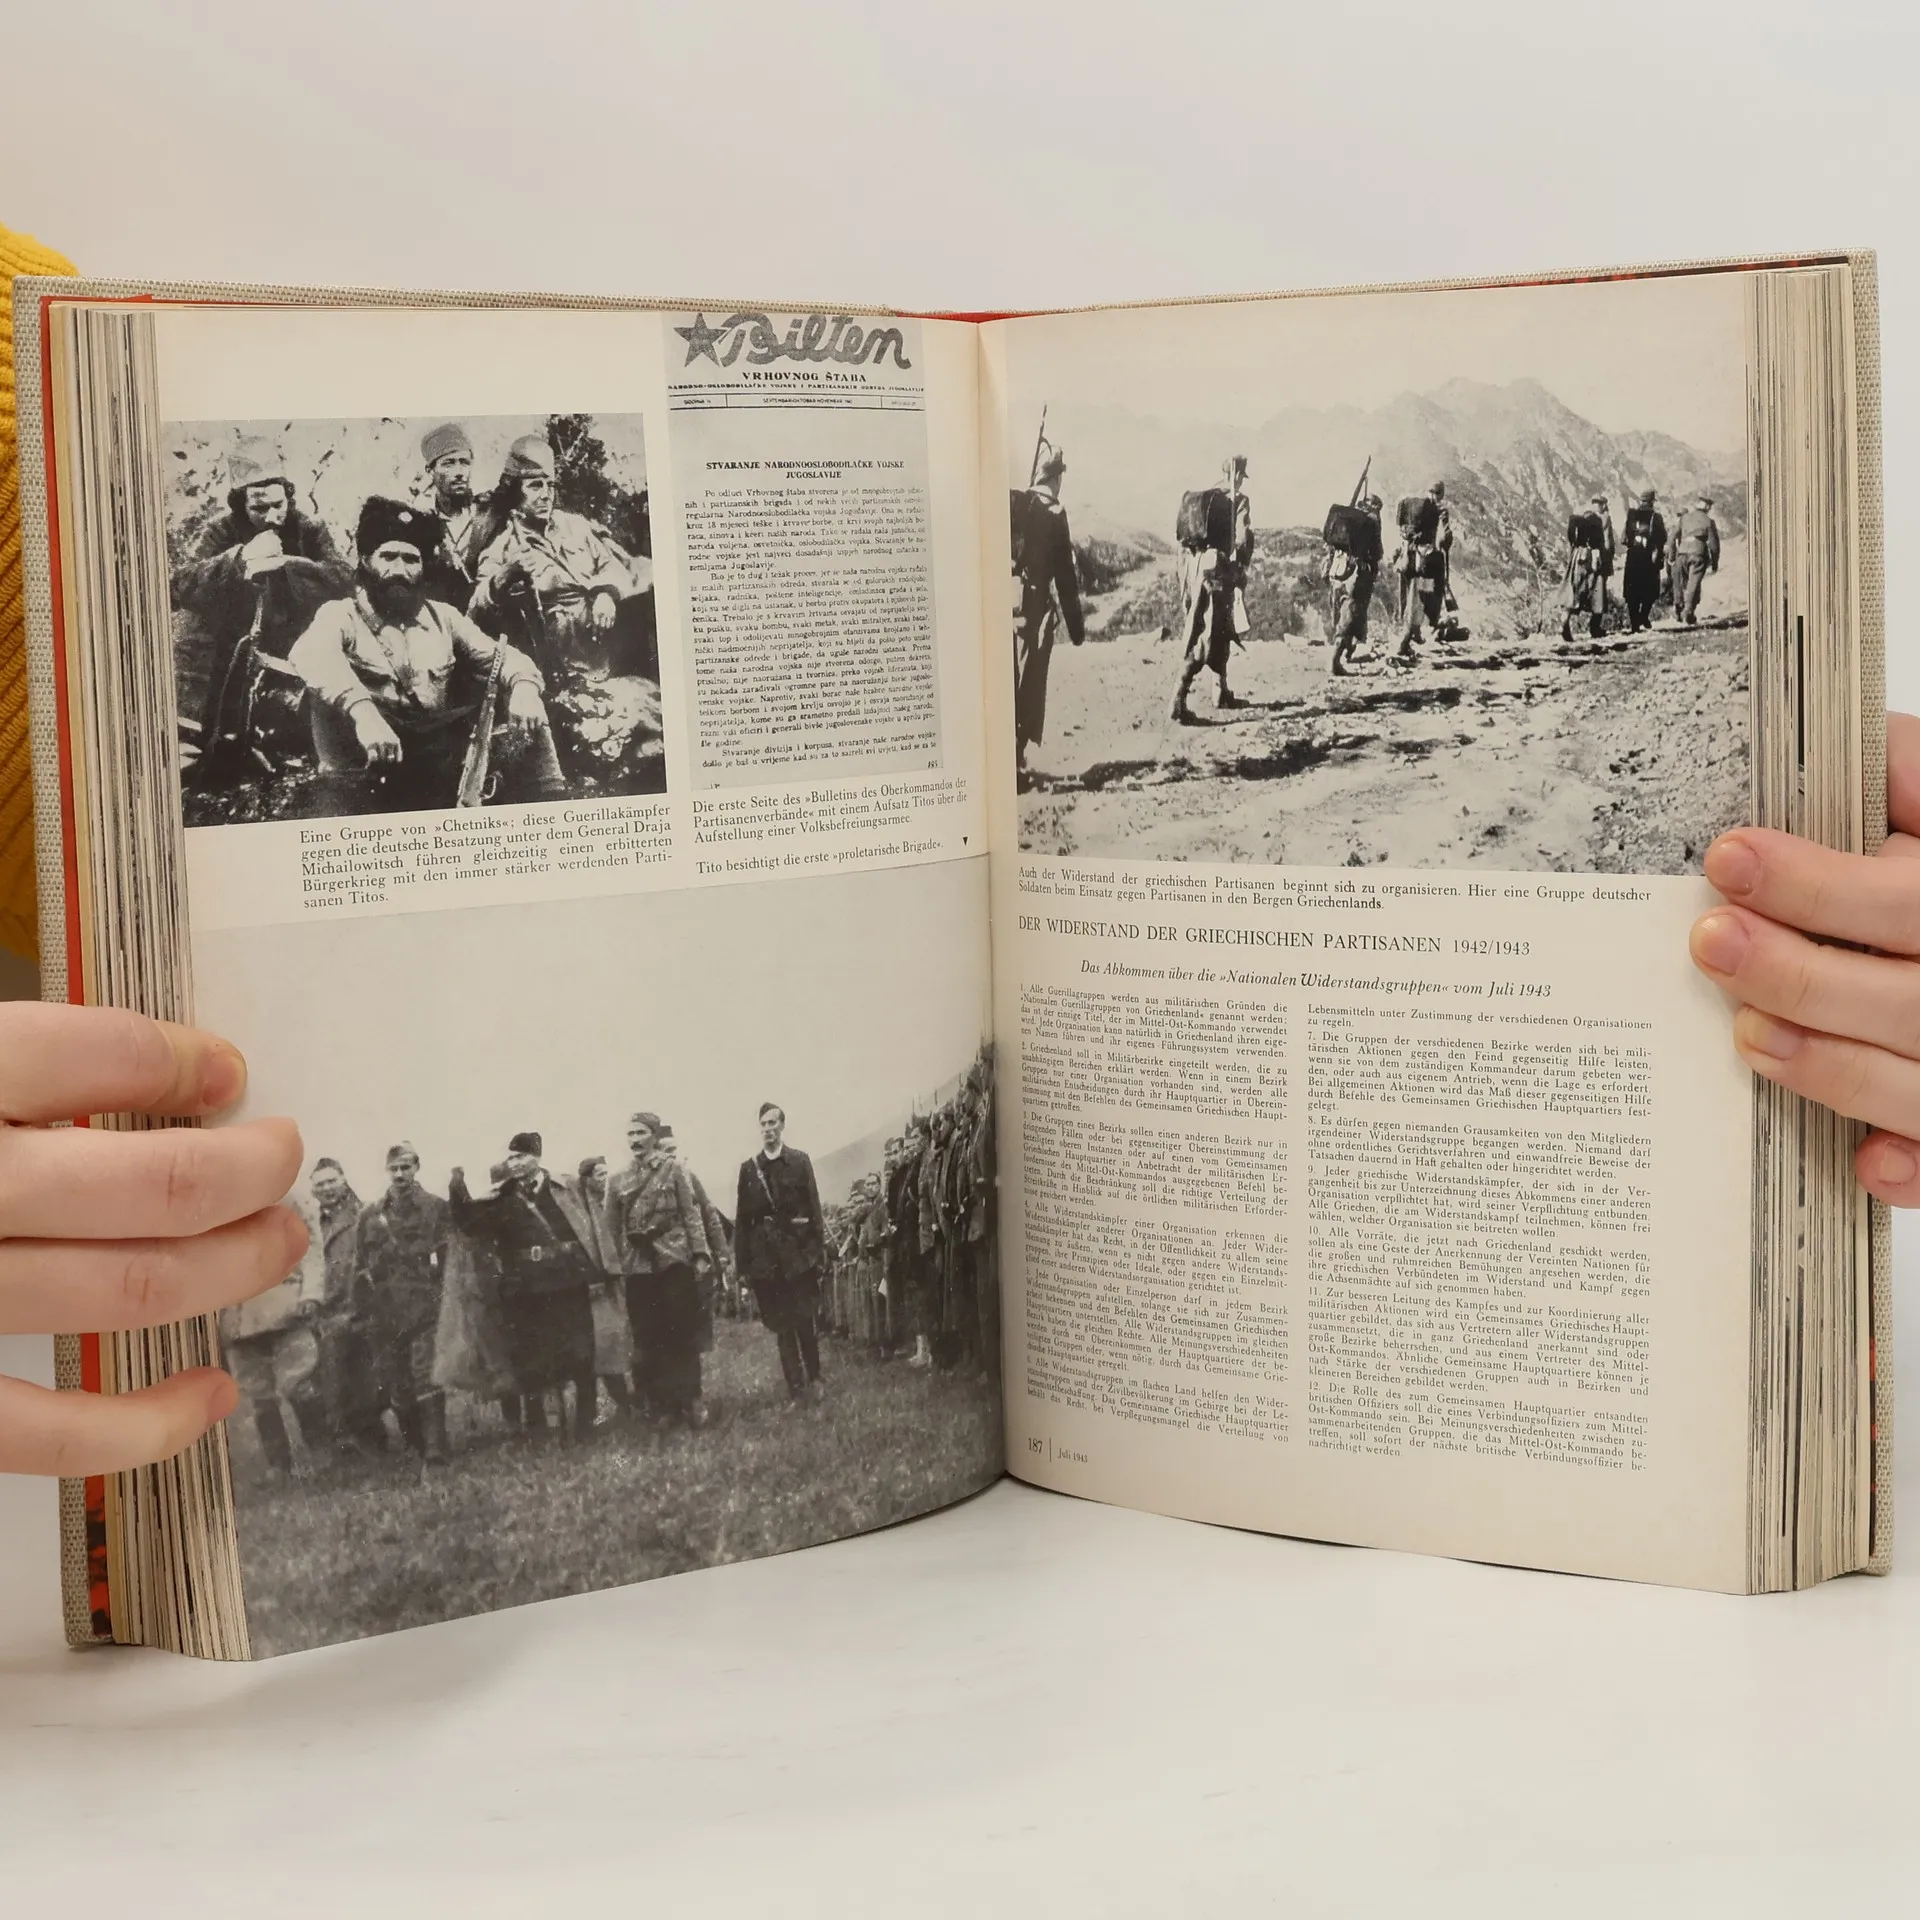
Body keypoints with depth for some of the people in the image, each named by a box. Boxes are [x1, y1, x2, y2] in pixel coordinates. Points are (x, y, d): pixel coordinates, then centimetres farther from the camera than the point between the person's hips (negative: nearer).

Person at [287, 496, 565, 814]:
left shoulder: (443, 618, 15)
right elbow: (310, 654, -23)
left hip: (438, 770, 4)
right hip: (365, 776, -4)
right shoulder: (341, 615, 0)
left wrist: (524, 686, -21)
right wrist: (361, 710, -43)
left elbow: (501, 655, 7)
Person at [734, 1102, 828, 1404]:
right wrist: (742, 1263, 2)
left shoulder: (800, 1161, 3)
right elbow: (742, 1219, 6)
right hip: (765, 1258, 2)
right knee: (782, 1328, 4)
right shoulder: (748, 1168, 7)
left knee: (805, 1323, 1)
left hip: (799, 1254, -2)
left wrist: (820, 1252, -6)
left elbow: (814, 1208, -1)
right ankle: (795, 1390, 8)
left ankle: (813, 1380, 18)